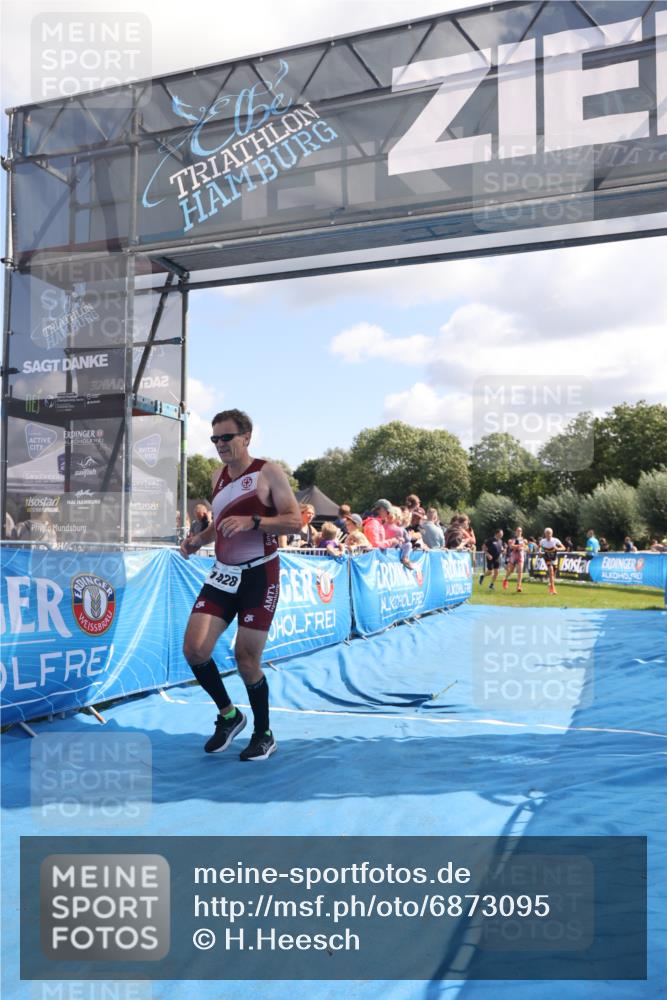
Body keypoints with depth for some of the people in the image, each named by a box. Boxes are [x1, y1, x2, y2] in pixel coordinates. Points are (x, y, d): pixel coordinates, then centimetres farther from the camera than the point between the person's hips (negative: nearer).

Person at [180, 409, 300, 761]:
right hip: (223, 574, 6)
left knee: (246, 658, -3)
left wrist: (252, 522, -26)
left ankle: (263, 735, 20)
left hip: (259, 574, -6)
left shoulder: (268, 472, -7)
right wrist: (198, 540, 5)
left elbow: (295, 521, -13)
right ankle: (228, 714, 19)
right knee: (194, 648, -6)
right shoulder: (219, 477, 12)